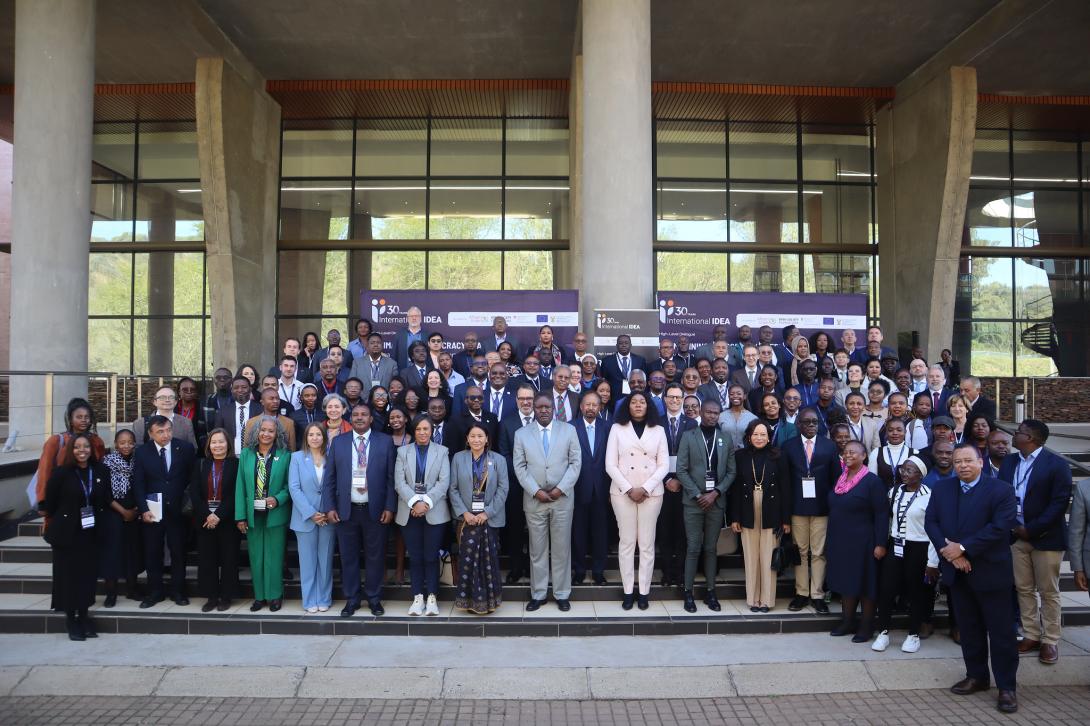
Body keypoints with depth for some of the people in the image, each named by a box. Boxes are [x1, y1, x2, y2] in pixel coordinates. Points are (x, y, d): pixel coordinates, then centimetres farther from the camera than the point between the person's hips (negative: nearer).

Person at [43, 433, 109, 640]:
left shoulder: (100, 472, -1)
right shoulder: (61, 473, -10)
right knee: (68, 575, 4)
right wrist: (62, 520, 6)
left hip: (91, 534, 3)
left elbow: (105, 500, 6)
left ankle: (83, 616, 21)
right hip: (66, 533, -3)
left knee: (88, 574, 7)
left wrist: (96, 519, 2)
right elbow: (49, 503, -2)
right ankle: (71, 618, 18)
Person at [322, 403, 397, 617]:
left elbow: (391, 477, -1)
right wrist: (329, 507, -3)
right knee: (348, 557, 9)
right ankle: (351, 599, 23)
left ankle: (374, 598, 22)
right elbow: (329, 477, 5)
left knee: (375, 557, 7)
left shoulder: (385, 442, 0)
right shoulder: (338, 442, 5)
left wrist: (390, 507, -6)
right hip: (346, 510, 1)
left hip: (375, 510, -1)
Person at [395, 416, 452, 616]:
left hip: (434, 512, -1)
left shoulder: (441, 451, 4)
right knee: (415, 557, 5)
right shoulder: (403, 451, 7)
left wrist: (426, 502, -14)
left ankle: (432, 597, 11)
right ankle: (418, 597, 13)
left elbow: (444, 482, -4)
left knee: (431, 556, 2)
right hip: (409, 512, 1)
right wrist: (415, 502, -15)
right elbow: (399, 482, -1)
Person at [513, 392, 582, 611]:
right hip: (534, 500, 0)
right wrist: (536, 491, -10)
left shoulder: (569, 430, 2)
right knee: (537, 549, 7)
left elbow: (575, 462, 0)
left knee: (562, 548, 5)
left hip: (562, 498, 0)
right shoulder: (521, 434, 4)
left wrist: (560, 489, -10)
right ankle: (538, 594, 17)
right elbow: (520, 467, 1)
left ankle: (562, 594, 16)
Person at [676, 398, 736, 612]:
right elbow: (681, 470, -4)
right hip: (693, 501, -2)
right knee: (693, 548, -1)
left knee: (711, 548, 8)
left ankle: (710, 591, 16)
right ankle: (688, 592, 7)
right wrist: (698, 495, -10)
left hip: (716, 501, 2)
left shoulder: (726, 438, 7)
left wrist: (716, 493, -7)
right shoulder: (688, 436, 0)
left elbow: (731, 471, 5)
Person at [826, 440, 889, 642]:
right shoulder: (840, 480, 8)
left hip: (862, 542, -6)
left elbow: (882, 514, -13)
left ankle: (866, 626, 17)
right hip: (840, 542, 6)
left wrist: (881, 544, -17)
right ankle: (847, 622, 25)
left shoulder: (872, 481, -11)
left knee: (865, 584, 5)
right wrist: (831, 540, 14)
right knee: (845, 582, 13)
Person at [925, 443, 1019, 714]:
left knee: (1001, 631, 3)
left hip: (991, 572, -4)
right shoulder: (941, 488, 5)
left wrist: (962, 548, -20)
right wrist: (949, 551, -14)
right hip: (957, 570, 5)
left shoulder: (1001, 490, -10)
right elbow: (930, 522, 1)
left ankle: (1007, 686, 13)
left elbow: (1000, 527, -19)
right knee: (969, 628, 15)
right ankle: (977, 676, 28)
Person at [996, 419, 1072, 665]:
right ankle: (1031, 636, 22)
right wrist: (1010, 526, -7)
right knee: (1023, 589, 11)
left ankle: (1050, 641, 15)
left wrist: (1031, 529, -15)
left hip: (1045, 537, -5)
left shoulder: (1056, 464, -10)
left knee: (1048, 592, 5)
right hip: (1016, 535, 5)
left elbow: (1059, 503, -14)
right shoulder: (1009, 462, 7)